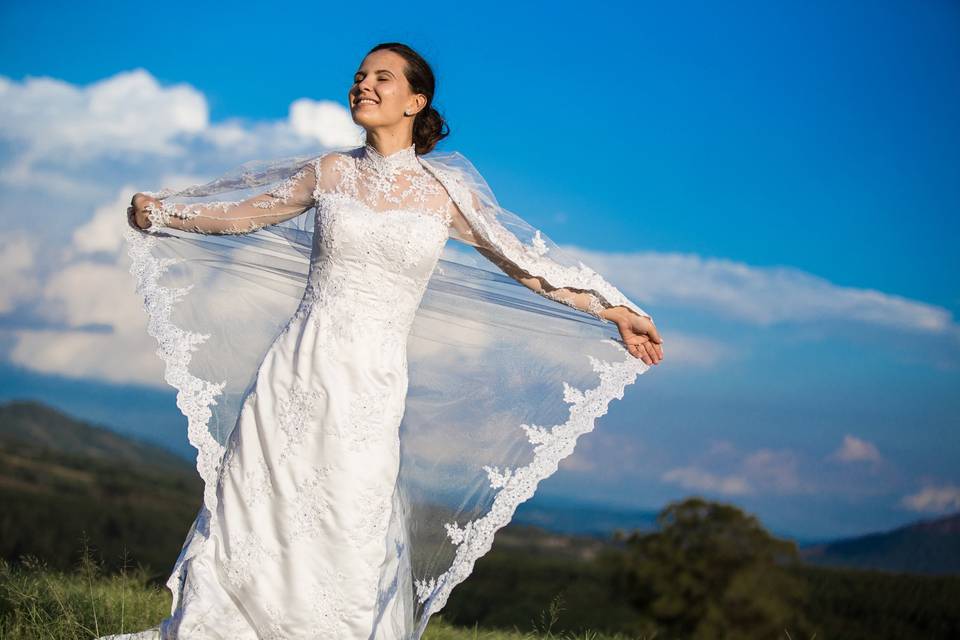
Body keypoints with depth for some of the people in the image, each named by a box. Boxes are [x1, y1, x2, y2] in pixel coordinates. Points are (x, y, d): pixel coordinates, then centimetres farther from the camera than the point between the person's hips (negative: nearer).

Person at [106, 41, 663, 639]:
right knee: (246, 526, 2)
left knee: (340, 549, -2)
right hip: (295, 372, 2)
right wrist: (165, 215, 22)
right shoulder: (331, 171, 8)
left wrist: (616, 314, 5)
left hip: (368, 390, -2)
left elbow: (528, 264, 7)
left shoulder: (445, 192, 2)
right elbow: (247, 215, 22)